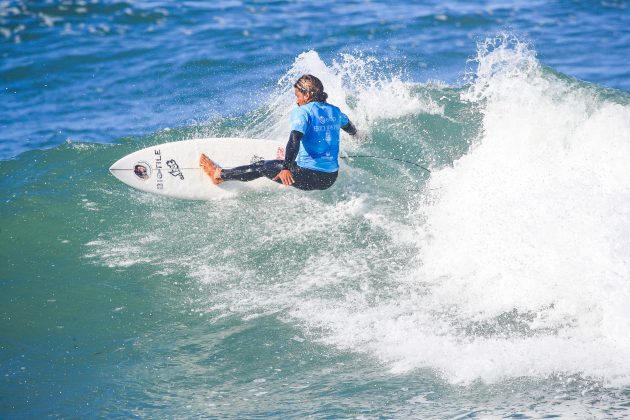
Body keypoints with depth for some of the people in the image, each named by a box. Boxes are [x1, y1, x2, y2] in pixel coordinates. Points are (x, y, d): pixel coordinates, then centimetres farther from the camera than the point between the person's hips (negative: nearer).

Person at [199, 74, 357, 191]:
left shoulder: (302, 112, -9)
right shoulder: (335, 112, 11)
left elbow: (294, 140, -26)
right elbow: (350, 128, 34)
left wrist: (286, 168, -35)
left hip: (309, 177, -6)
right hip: (331, 179, 6)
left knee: (264, 167, 9)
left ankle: (219, 175, 18)